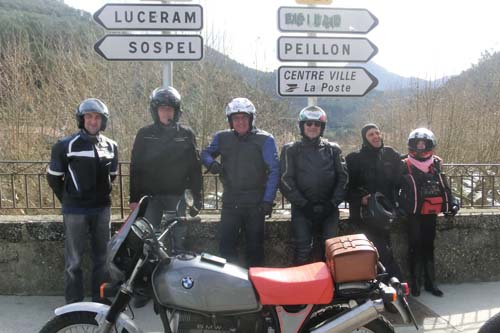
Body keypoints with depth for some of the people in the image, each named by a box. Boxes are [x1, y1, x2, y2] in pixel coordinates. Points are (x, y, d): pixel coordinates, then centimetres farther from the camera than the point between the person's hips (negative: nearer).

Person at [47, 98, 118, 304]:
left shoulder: (111, 146, 8)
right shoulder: (66, 145, -6)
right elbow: (53, 177, 2)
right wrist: (68, 200, 5)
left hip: (102, 210, 4)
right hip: (75, 212, -4)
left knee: (103, 258, 11)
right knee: (74, 261, 2)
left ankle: (101, 300, 23)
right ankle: (74, 304, 11)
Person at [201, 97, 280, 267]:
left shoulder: (265, 140, -3)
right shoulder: (222, 138, 7)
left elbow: (274, 171, -6)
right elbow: (206, 153, 20)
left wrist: (268, 200, -13)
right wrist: (211, 163, -5)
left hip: (255, 203, -3)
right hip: (230, 201, 3)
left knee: (255, 246, 6)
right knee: (225, 244, -1)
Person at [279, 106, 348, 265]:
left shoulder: (333, 149, 14)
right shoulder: (290, 150, 8)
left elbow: (342, 177, 8)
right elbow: (286, 180, -1)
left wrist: (333, 203, -4)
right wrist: (303, 204, -9)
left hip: (328, 209, 2)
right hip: (302, 210, -2)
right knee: (303, 251, -8)